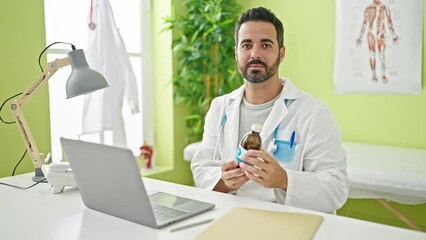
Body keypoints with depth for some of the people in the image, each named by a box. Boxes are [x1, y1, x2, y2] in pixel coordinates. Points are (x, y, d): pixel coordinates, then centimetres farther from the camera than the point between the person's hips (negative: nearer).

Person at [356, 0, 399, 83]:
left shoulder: (385, 8, 2)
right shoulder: (368, 8, 3)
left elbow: (389, 23, 4)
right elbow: (364, 24, 6)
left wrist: (394, 37, 0)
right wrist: (360, 38, 4)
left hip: (381, 34, 0)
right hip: (371, 34, 0)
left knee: (381, 55, -11)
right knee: (372, 55, -1)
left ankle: (384, 75, -6)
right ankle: (374, 75, 7)